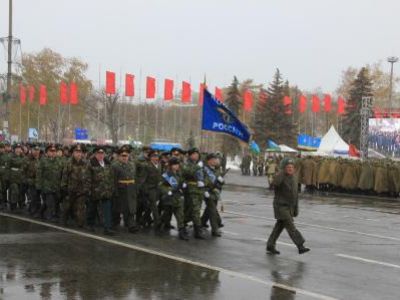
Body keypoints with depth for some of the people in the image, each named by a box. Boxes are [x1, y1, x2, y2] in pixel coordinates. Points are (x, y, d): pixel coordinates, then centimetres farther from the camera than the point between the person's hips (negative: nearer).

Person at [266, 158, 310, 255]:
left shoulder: (294, 178, 8)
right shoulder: (280, 177, -14)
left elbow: (295, 194, 15)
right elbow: (275, 183, -38)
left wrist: (296, 209, 15)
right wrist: (283, 172, -38)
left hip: (290, 207, 7)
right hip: (281, 206, -7)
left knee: (279, 227, 12)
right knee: (290, 227, -12)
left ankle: (270, 247, 21)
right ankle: (300, 247, -15)